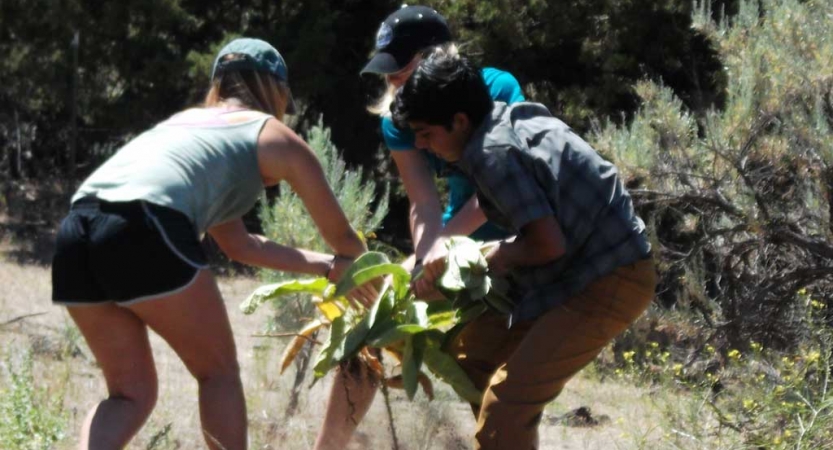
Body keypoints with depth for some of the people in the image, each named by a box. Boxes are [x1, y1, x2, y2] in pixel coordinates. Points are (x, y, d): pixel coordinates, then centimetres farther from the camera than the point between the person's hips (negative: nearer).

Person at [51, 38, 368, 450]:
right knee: (219, 372, 15)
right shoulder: (274, 136, 21)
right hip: (144, 230, -6)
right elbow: (342, 238, 32)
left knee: (131, 393, 18)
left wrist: (326, 267, 49)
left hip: (76, 231, 6)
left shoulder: (183, 122, 38)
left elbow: (238, 245, 45)